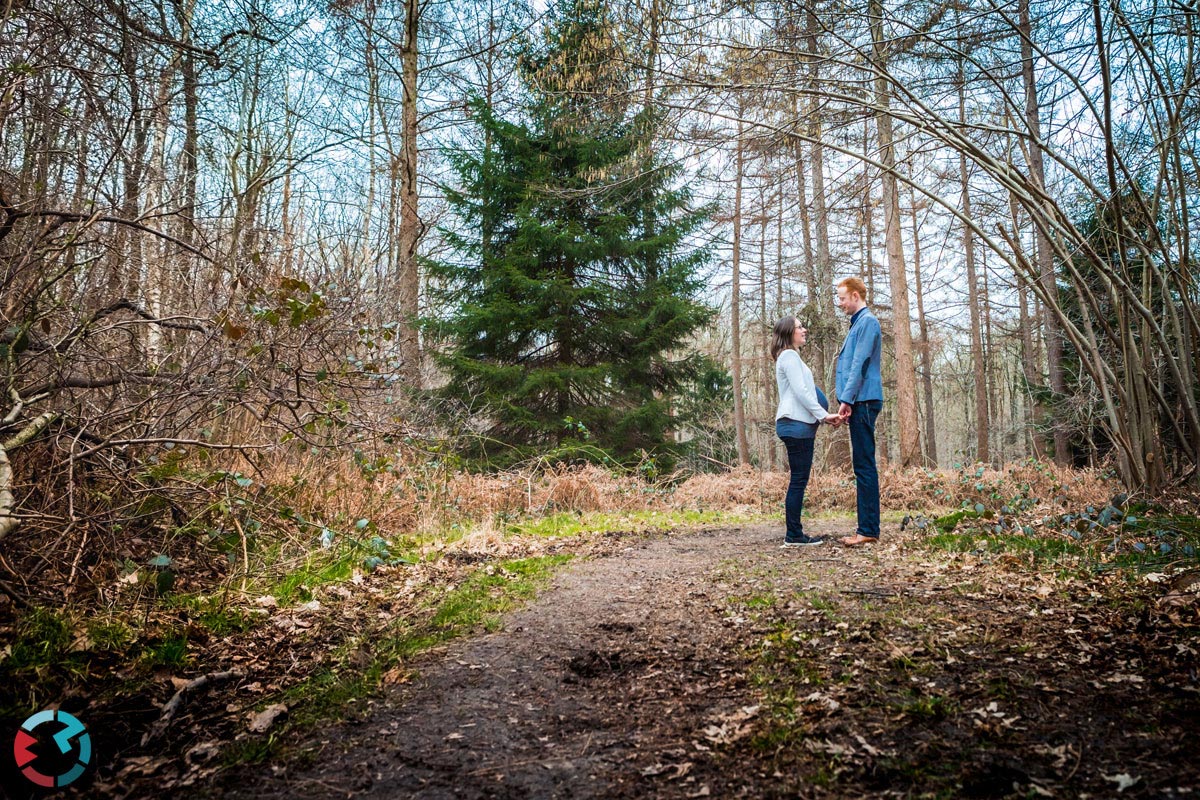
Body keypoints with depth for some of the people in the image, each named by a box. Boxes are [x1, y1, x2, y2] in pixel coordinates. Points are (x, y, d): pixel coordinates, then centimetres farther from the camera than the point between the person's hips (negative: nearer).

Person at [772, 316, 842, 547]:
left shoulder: (791, 357, 24)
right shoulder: (789, 356, -7)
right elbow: (801, 391, -15)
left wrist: (822, 416, 15)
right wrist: (823, 415, -13)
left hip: (799, 425, 10)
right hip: (796, 424, -10)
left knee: (799, 480, 8)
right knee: (799, 480, -9)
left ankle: (795, 534, 9)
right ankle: (793, 536, -7)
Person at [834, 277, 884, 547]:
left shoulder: (867, 322, -8)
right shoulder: (858, 323, 22)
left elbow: (860, 365, -16)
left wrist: (846, 399, -18)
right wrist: (847, 402, 20)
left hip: (864, 401, -10)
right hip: (859, 403, 10)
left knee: (864, 466, -9)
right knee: (862, 465, 9)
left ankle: (869, 530, -6)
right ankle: (866, 527, 13)